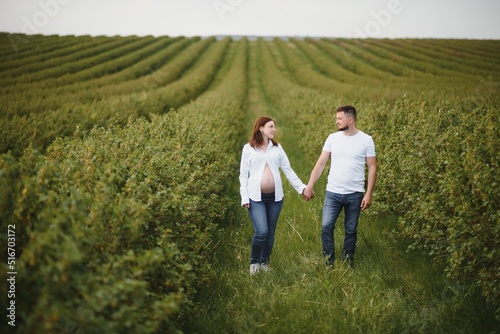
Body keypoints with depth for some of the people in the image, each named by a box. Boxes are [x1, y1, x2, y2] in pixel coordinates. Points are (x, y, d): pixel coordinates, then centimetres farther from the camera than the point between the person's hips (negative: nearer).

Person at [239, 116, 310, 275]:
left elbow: (288, 171, 10)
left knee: (270, 232, 9)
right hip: (256, 197, -3)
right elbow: (243, 175, 2)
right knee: (261, 232, -13)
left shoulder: (277, 148, 10)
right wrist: (244, 197, -6)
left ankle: (264, 263, 26)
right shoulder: (248, 148, 1)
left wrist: (302, 187, 2)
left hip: (275, 197, 4)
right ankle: (254, 262, 12)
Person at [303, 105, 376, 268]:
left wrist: (369, 194, -9)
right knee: (326, 227, -4)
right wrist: (309, 186, -2)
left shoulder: (366, 140, -4)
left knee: (351, 231, 8)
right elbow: (320, 163, 4)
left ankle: (348, 263, 22)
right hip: (333, 193, 2)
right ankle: (329, 263, 9)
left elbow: (372, 168, -2)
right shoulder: (332, 138, 3)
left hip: (355, 194, -2)